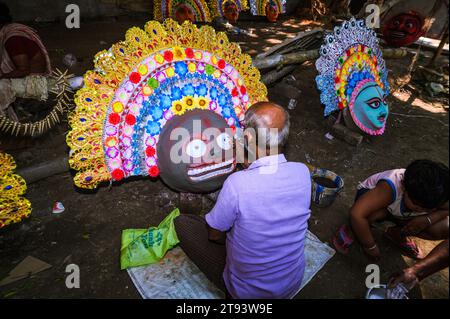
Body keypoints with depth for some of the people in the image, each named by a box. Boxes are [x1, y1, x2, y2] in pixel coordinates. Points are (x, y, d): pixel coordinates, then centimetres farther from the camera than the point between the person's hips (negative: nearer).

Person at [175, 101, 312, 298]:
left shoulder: (236, 183, -33)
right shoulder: (303, 173, -17)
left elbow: (214, 235, -14)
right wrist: (250, 164, 9)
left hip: (247, 291, -5)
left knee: (182, 223, 2)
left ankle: (232, 289, 10)